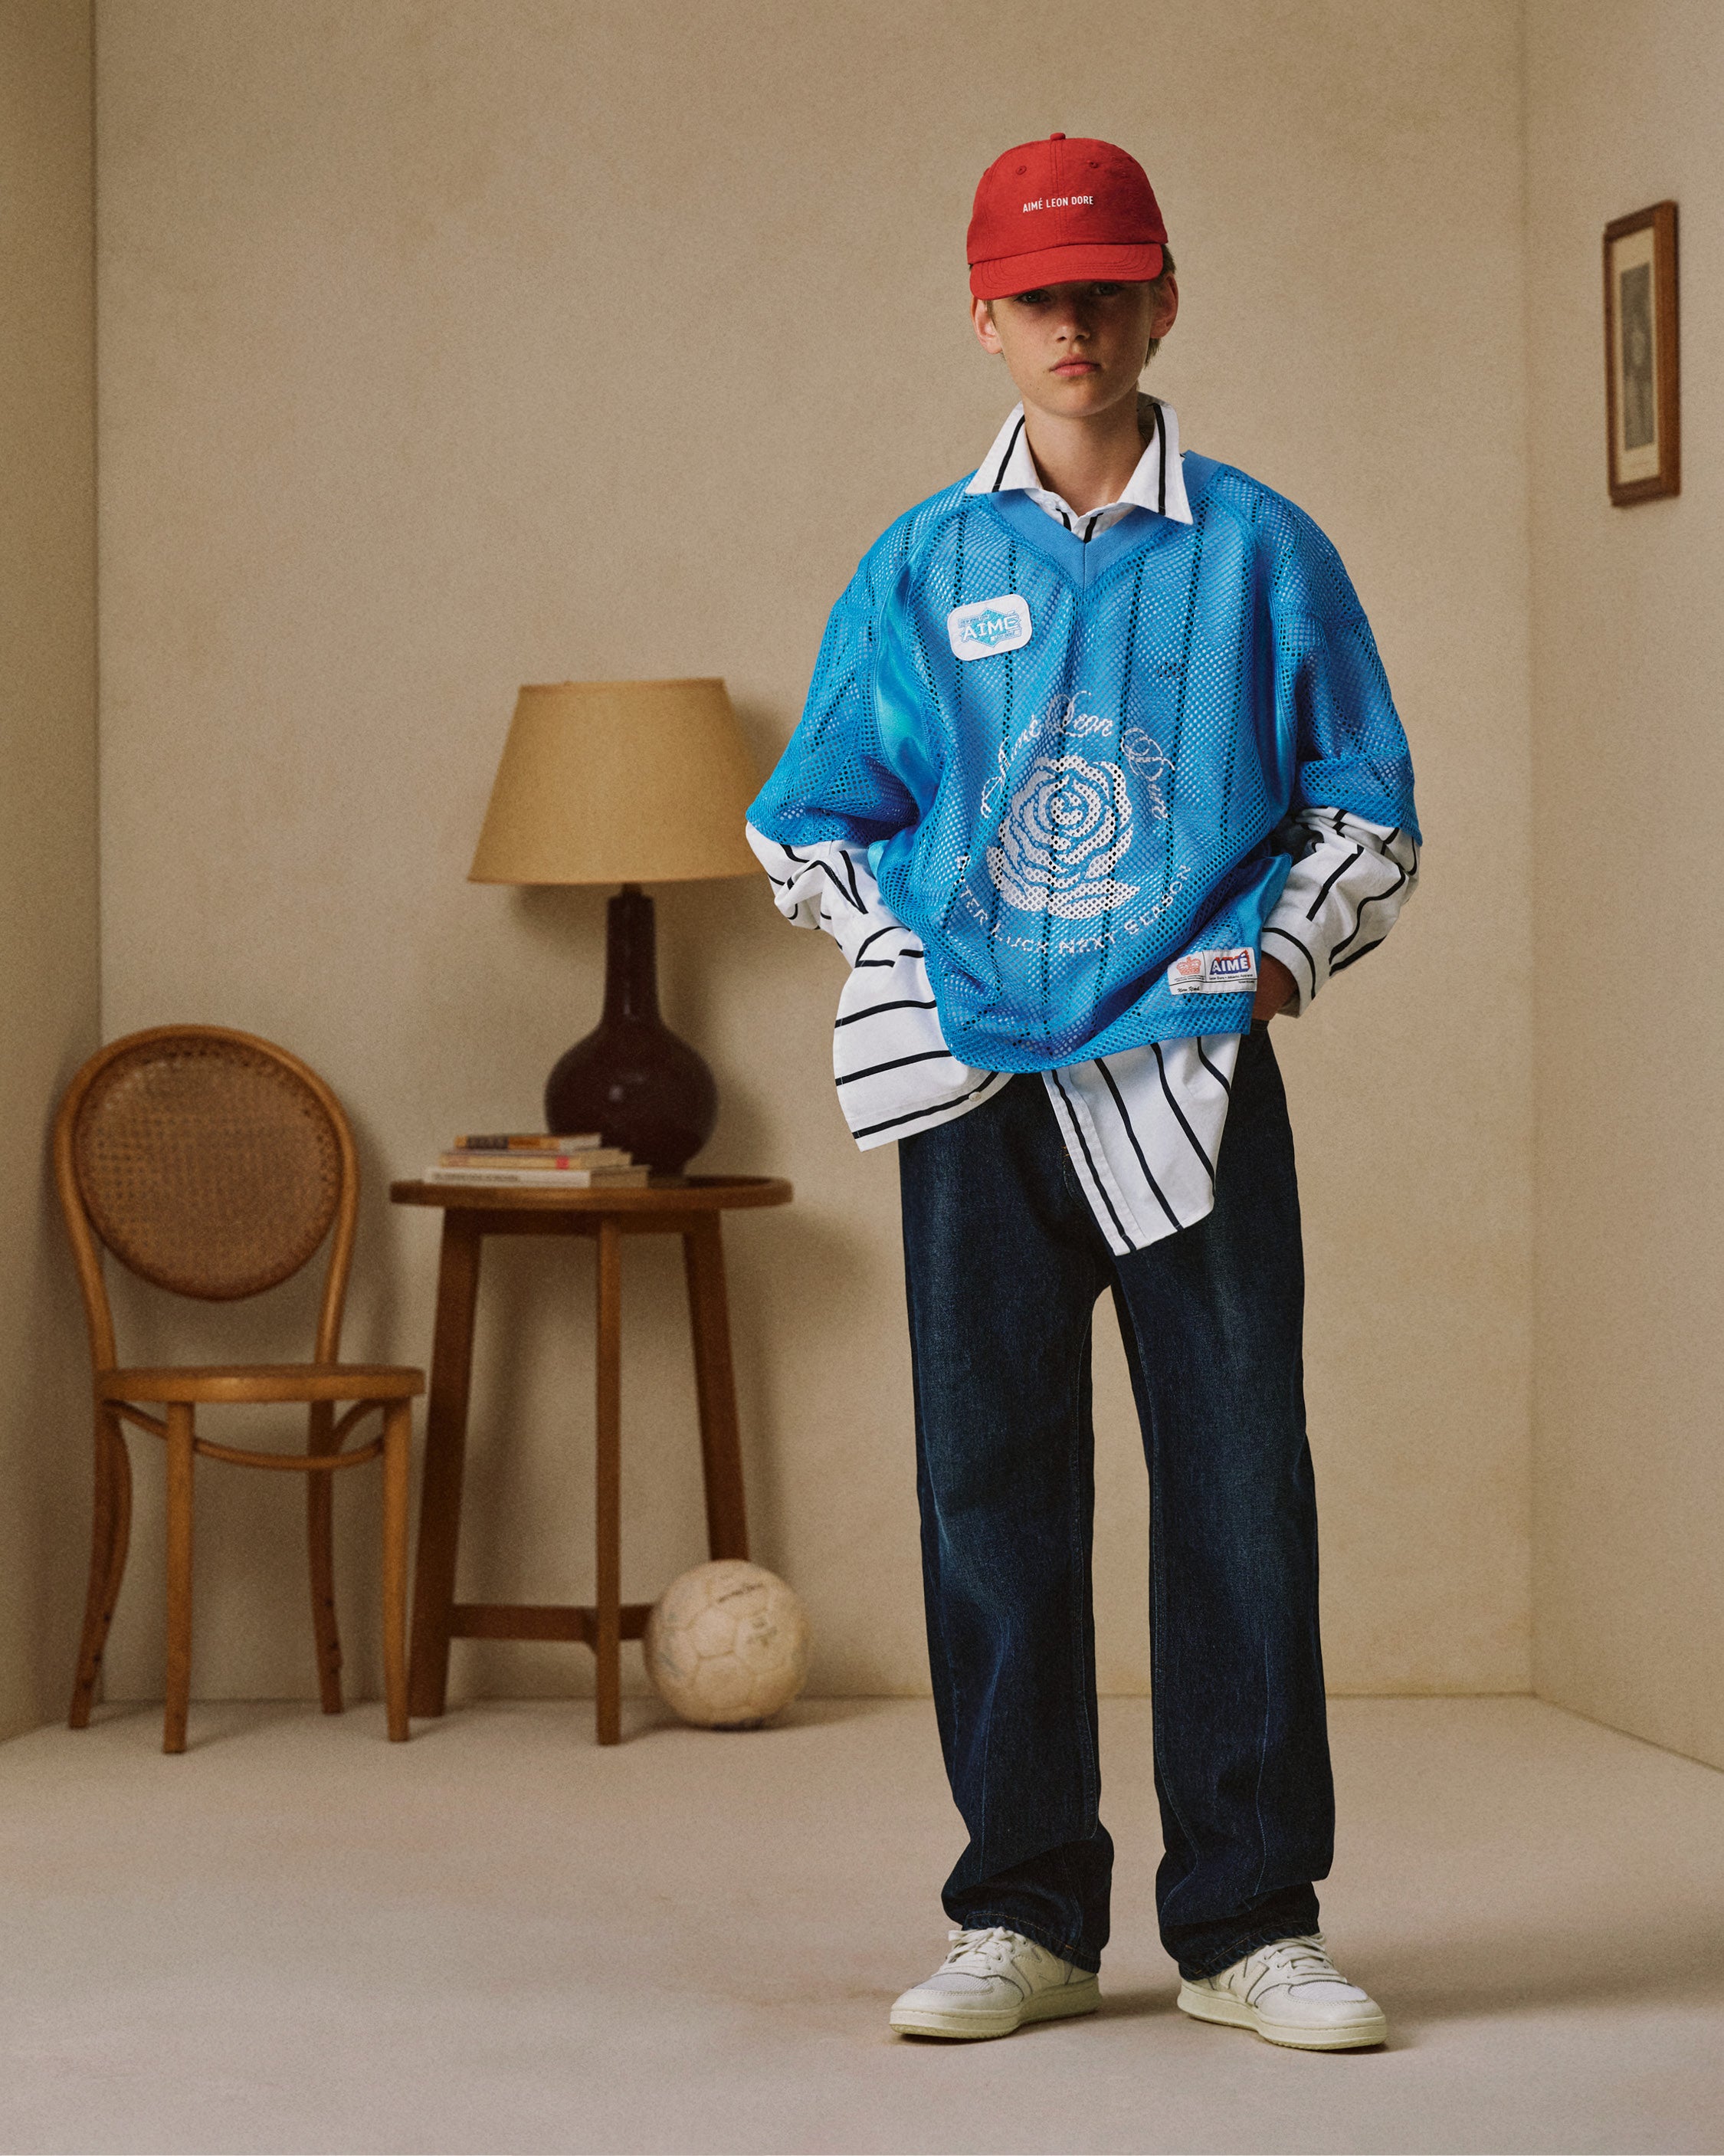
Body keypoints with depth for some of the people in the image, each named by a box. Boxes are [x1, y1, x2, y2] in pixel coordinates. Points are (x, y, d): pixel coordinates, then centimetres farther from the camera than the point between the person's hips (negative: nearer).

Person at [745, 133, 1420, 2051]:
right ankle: (1025, 1916, 12)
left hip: (1194, 1078, -1)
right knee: (993, 1483, 3)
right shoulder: (917, 569, 9)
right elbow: (810, 815, 16)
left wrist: (1272, 959, -3)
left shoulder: (1258, 554, 6)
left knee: (1240, 1479, -3)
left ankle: (1249, 1919, 4)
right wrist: (910, 966, 3)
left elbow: (1365, 808, 11)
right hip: (977, 1082, 1)